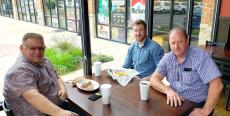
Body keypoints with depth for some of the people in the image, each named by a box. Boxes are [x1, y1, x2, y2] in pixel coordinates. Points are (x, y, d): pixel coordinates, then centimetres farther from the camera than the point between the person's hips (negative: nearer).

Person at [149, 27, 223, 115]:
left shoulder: (200, 56, -12)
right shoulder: (167, 58, 1)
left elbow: (216, 84, -18)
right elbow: (154, 79, -7)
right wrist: (168, 90, -26)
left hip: (197, 106, -2)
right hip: (175, 103, 3)